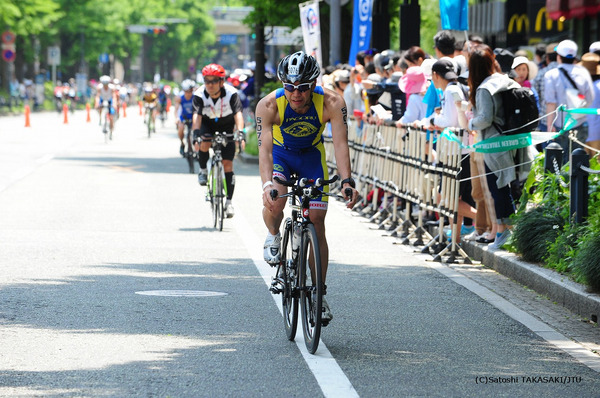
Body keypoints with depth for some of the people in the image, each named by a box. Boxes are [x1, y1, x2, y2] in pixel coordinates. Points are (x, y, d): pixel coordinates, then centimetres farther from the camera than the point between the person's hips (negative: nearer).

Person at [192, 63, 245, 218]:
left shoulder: (231, 93, -25)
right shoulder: (199, 95, -23)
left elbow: (238, 114, -33)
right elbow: (197, 115, -32)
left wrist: (240, 133, -48)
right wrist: (196, 135, -48)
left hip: (227, 127, 0)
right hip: (207, 126, 0)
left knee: (227, 164, -8)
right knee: (205, 143, -34)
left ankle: (229, 201, -2)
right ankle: (203, 170, -5)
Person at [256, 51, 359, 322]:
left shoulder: (331, 103, -29)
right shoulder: (269, 105, -31)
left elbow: (340, 143, -35)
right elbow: (265, 148, -38)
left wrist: (346, 181, -50)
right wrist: (267, 184, -55)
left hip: (311, 155, 1)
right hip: (280, 154, -1)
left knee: (316, 224, -4)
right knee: (274, 202, -30)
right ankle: (273, 236, 6)